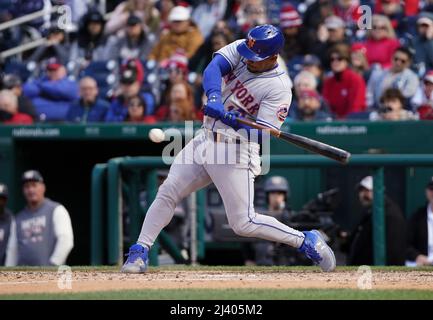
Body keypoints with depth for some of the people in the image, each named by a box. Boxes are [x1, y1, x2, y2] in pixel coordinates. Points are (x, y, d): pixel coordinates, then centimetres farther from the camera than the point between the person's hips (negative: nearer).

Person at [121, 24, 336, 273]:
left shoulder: (279, 88, -17)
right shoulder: (240, 50, -1)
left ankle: (306, 241, 7)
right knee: (167, 193, -2)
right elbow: (213, 68, -18)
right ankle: (140, 252, 6)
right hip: (206, 139, 6)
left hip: (236, 152, -6)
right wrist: (214, 96, -37)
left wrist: (229, 118, -37)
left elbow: (260, 134, -21)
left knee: (244, 223, -8)